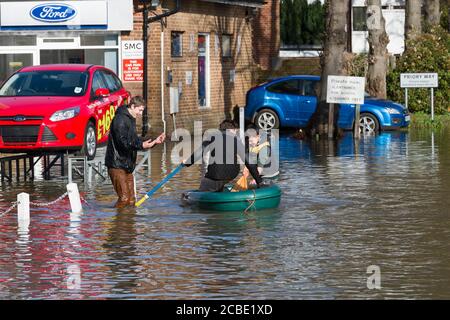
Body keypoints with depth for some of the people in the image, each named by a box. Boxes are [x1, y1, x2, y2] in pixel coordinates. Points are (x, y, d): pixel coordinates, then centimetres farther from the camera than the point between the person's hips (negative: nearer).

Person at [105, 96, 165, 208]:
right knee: (124, 198, -16)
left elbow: (135, 140, 24)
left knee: (131, 200, 8)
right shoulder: (120, 119, -14)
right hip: (117, 165, -10)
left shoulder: (131, 119, 19)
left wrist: (154, 141, 17)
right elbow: (122, 142, -24)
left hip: (127, 166, 10)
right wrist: (141, 145, -31)